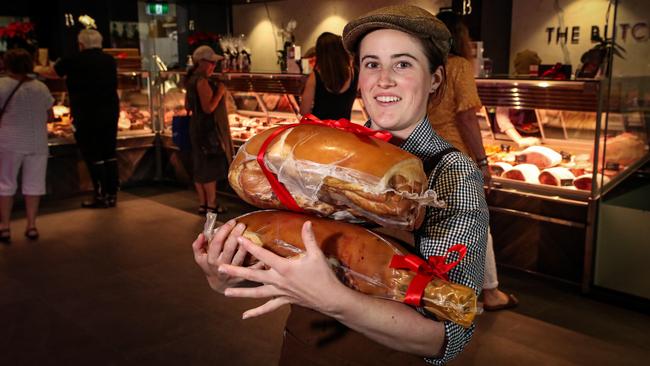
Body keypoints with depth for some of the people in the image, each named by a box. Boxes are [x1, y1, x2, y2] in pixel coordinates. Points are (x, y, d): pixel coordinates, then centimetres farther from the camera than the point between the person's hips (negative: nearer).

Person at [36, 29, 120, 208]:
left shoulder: (75, 61, -7)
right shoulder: (110, 60, 7)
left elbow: (51, 72, 9)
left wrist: (37, 69, 32)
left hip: (87, 115, -5)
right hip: (111, 112, 5)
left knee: (93, 156, 1)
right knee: (109, 154, 10)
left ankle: (101, 196, 3)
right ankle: (112, 194, 14)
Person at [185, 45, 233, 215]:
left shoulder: (192, 80, 12)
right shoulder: (202, 81, -19)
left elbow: (189, 106, 18)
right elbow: (208, 107, -25)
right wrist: (220, 92, -15)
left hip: (198, 129, 10)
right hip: (208, 129, -10)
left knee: (200, 168, 12)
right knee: (210, 168, -1)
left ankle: (202, 204, 20)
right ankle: (211, 205, 6)